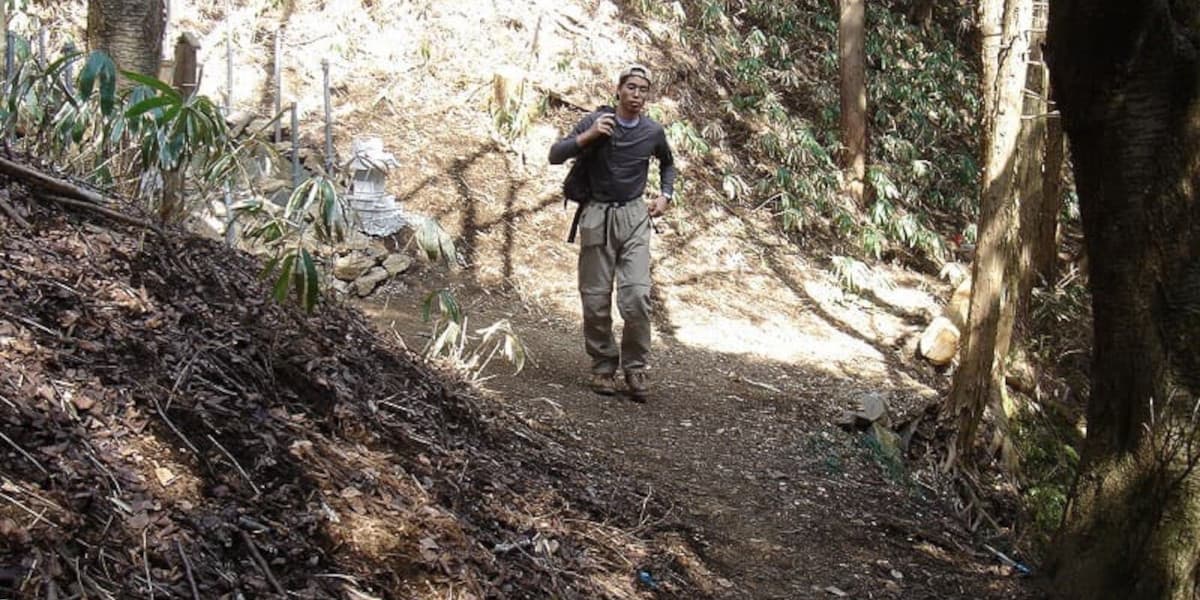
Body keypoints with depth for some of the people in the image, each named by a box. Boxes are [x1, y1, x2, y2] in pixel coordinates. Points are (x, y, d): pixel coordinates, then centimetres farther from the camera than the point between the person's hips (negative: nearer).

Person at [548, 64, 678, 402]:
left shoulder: (653, 132, 5)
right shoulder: (595, 122, -3)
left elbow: (668, 164, 27)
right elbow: (556, 155, -6)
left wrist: (665, 196, 13)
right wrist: (587, 136, -18)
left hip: (634, 216, 1)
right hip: (597, 215, -1)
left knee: (636, 297, -12)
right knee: (596, 300, 1)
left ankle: (635, 368, 3)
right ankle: (603, 367, 15)